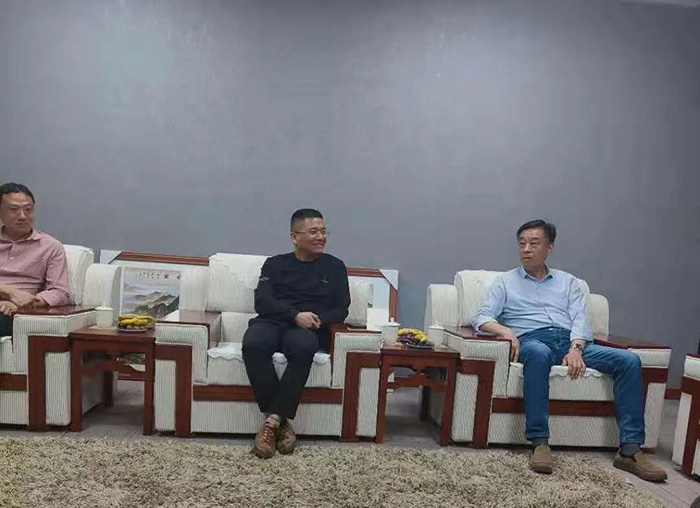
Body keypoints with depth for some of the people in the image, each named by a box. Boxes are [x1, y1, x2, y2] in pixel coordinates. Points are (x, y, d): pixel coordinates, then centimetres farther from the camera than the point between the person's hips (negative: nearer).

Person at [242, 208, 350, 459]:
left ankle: (272, 420, -28)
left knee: (304, 347, -38)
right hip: (271, 322, 1)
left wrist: (319, 319, -11)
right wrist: (295, 315, -15)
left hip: (307, 329, 0)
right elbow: (262, 302, 3)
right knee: (253, 344, -35)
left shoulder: (334, 266, 18)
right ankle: (282, 421, -25)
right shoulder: (275, 263, 17)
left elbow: (341, 309, 12)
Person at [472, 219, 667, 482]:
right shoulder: (505, 281, 17)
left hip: (570, 341, 4)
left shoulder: (568, 281, 24)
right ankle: (539, 442, -36)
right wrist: (505, 331, -18)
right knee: (539, 353, -40)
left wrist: (576, 348, -12)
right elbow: (482, 318, 5)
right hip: (531, 340, -3)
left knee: (629, 360, -19)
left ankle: (630, 450, -18)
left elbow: (580, 320, 9)